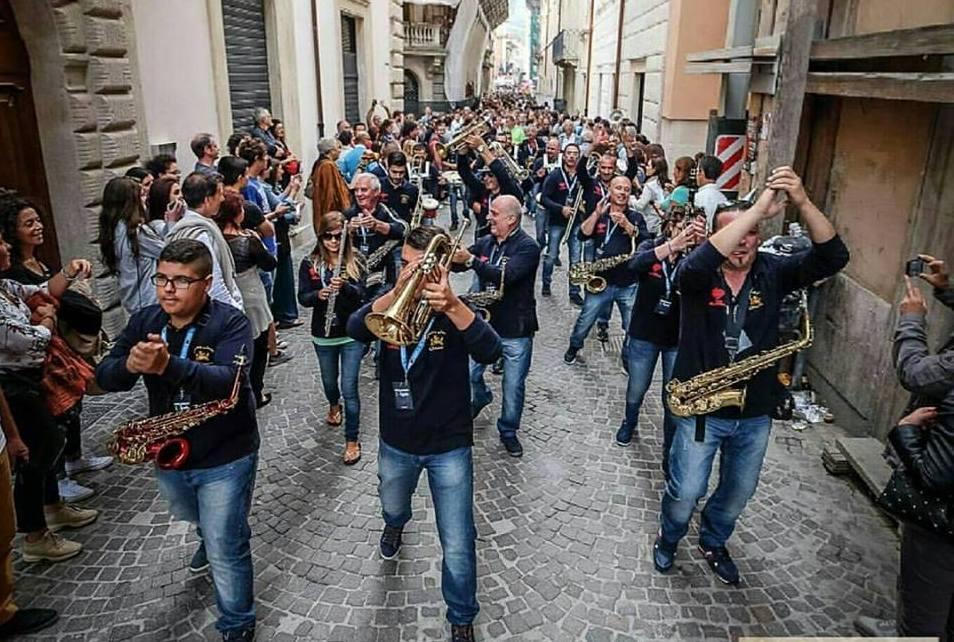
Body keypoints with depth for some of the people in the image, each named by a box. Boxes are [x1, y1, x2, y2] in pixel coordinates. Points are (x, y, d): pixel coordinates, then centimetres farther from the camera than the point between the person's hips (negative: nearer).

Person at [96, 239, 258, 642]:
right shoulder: (144, 322, -6)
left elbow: (227, 381, -37)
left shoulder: (230, 322, -22)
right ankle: (212, 537, 68)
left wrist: (168, 366, -52)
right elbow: (105, 377, -12)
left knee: (225, 550, 3)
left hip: (225, 458, -6)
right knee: (194, 519, 34)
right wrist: (129, 365, -36)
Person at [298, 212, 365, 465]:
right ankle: (334, 406, 56)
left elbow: (360, 294, -14)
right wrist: (318, 294, -27)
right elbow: (303, 297, -6)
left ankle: (352, 441, 7)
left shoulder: (353, 262, -4)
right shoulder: (310, 264, -2)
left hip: (352, 334, -2)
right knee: (329, 382, 22)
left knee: (349, 388, -4)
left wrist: (344, 286, -33)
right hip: (323, 335, 2)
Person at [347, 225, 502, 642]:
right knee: (393, 507, 32)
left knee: (458, 546, 1)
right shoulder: (392, 302, -9)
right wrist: (397, 292, -44)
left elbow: (490, 353, -33)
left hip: (449, 445, -3)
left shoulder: (454, 309, -15)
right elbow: (355, 330, -29)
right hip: (396, 441, 3)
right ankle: (396, 525, 68)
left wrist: (453, 306, -49)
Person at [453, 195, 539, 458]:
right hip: (485, 322, 5)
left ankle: (508, 431, 28)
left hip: (515, 330, -5)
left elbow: (505, 276, -30)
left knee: (514, 386, 7)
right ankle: (480, 397, 47)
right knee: (468, 374, 13)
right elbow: (459, 261, 0)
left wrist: (471, 260, -36)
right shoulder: (485, 242, 3)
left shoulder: (527, 247, -15)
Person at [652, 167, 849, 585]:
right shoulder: (700, 276, -13)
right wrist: (759, 208, -38)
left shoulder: (772, 273, -4)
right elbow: (696, 264, -38)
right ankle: (668, 539, 40)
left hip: (755, 412, 4)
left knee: (739, 492, 21)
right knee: (686, 491, 8)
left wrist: (803, 203, -31)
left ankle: (713, 543, 49)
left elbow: (833, 258, -16)